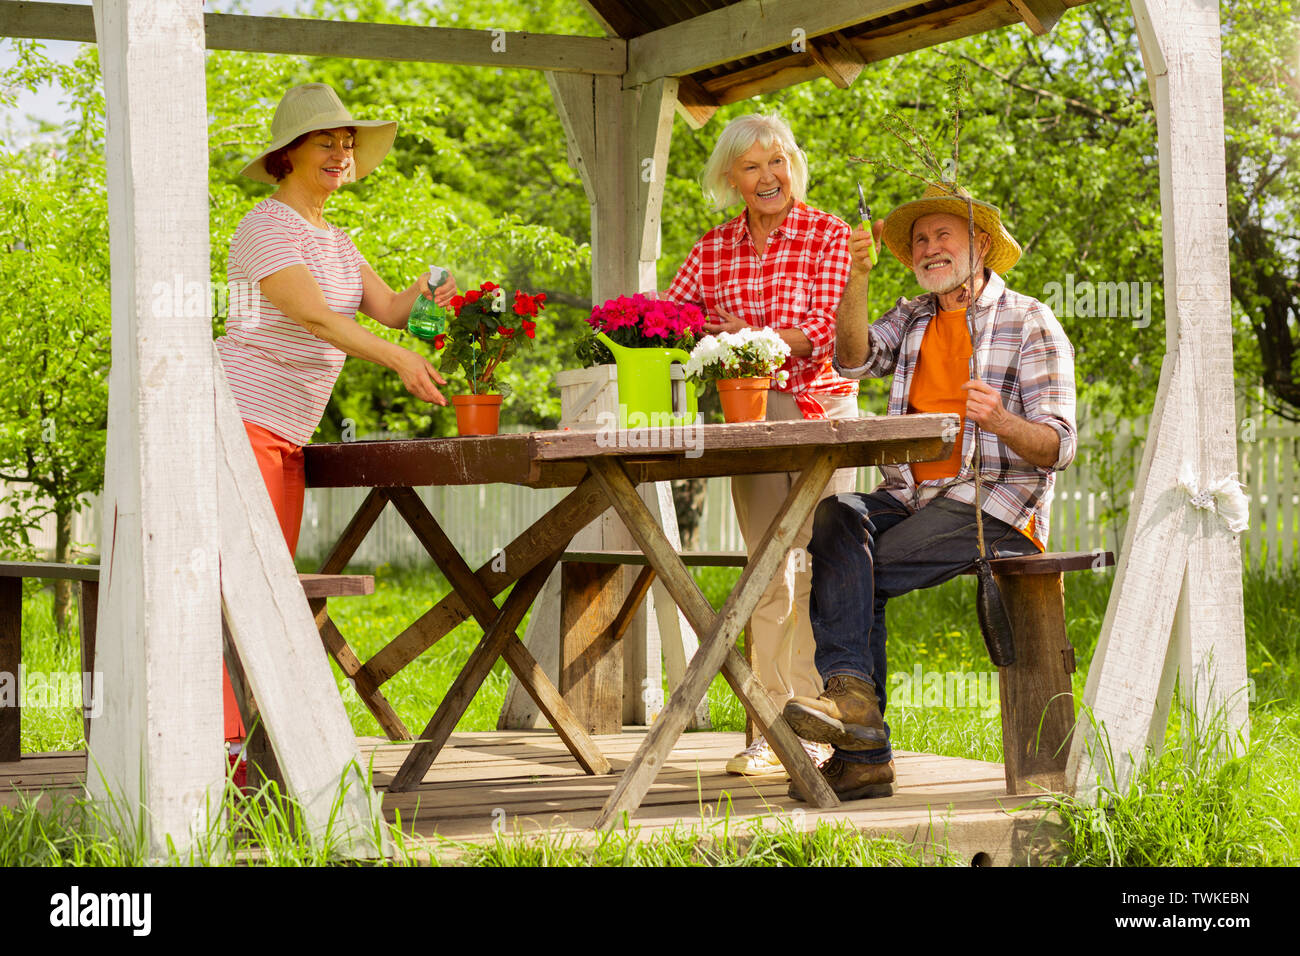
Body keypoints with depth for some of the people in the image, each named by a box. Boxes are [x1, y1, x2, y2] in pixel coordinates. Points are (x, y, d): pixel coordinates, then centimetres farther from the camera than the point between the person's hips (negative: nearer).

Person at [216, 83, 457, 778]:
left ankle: (254, 740, 6)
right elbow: (313, 313, -22)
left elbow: (387, 308, 9)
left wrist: (423, 296, -14)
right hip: (240, 415, -9)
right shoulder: (267, 227, -9)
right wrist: (400, 360, -32)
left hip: (286, 433, 9)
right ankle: (220, 741, -16)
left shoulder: (335, 242, 19)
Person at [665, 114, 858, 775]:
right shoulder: (713, 250, 8)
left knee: (815, 566, -7)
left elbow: (824, 329, -14)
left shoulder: (828, 236, -3)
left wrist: (746, 337, -26)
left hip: (821, 407, -4)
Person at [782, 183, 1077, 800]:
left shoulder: (1030, 324, 4)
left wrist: (1002, 421, -26)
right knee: (835, 517, -27)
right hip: (909, 494, 5)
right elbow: (854, 359, 1)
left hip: (993, 502, -5)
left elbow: (1059, 446, -5)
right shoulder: (912, 319, 22)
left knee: (857, 574, -26)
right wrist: (858, 277, -10)